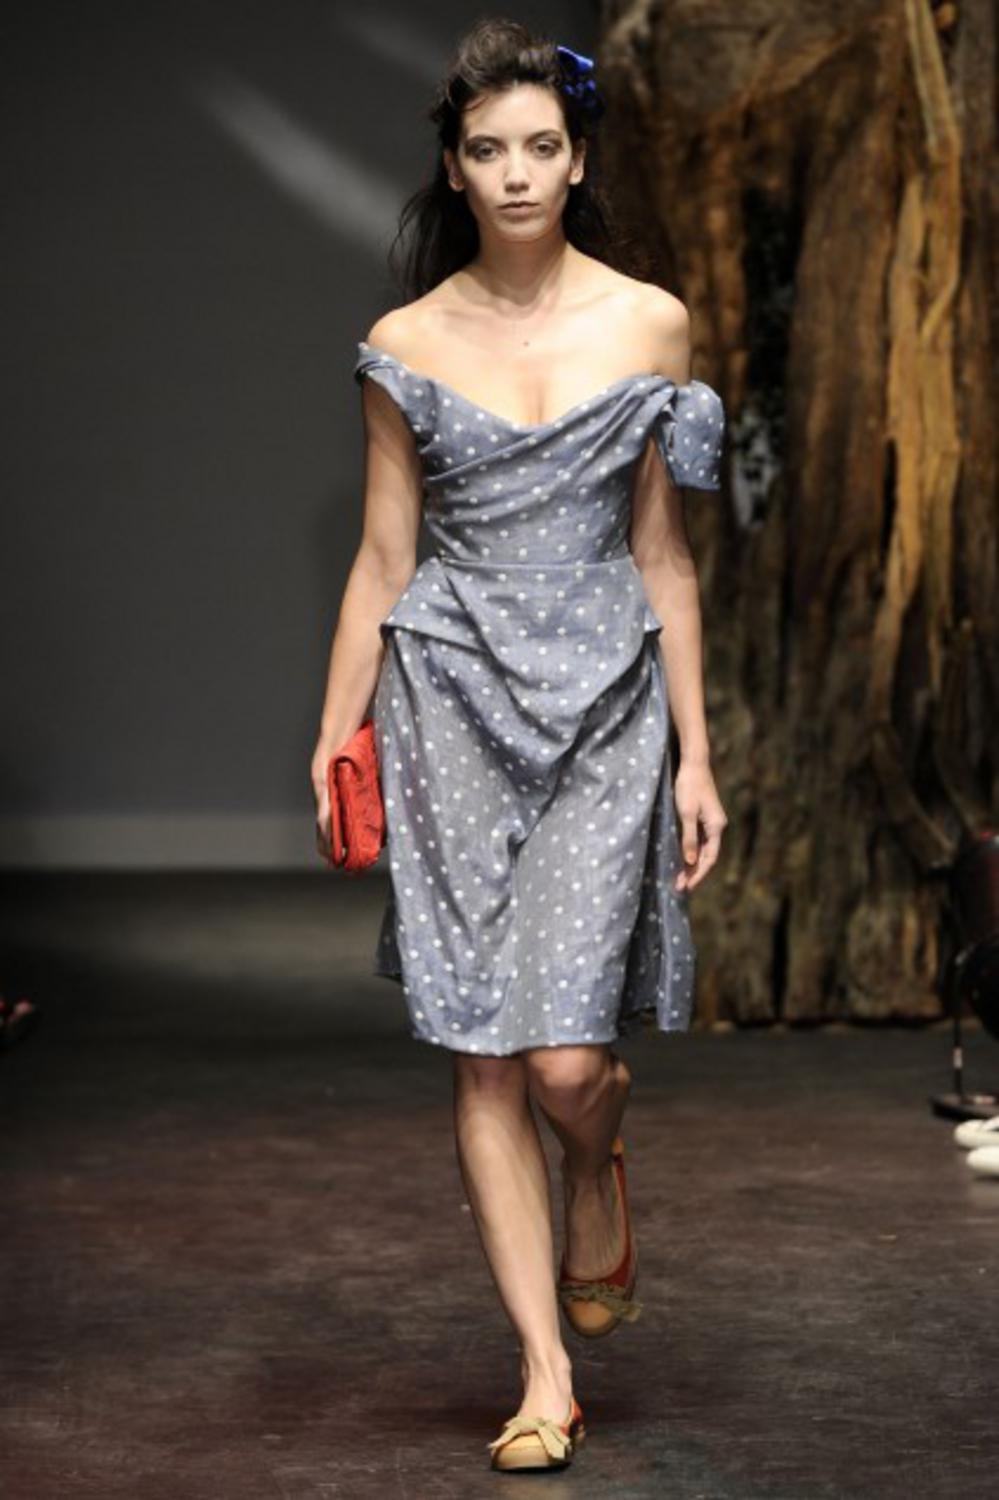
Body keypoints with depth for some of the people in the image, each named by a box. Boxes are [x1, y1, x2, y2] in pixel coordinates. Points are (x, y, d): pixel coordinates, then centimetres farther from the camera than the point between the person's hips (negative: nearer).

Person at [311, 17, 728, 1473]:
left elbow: (661, 554, 6)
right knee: (487, 1059, -1)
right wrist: (332, 745, 5)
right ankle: (546, 1376, 7)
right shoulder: (406, 346, 3)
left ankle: (599, 1174, 28)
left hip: (604, 703, 0)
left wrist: (696, 752, 5)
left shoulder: (648, 326, 3)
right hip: (454, 701, 1)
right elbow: (382, 557, 7)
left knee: (567, 1054, -10)